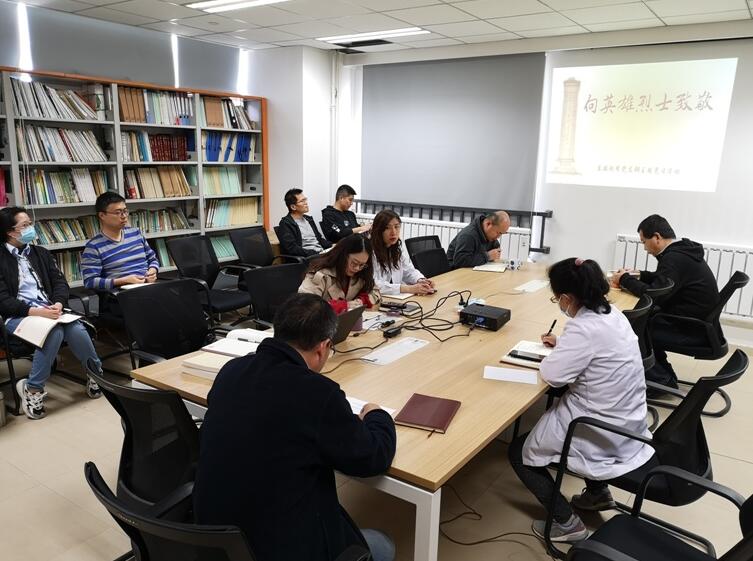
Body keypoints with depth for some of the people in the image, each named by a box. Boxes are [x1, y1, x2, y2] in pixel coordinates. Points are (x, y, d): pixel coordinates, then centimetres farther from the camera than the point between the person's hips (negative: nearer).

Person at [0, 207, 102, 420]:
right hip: (18, 316, -4)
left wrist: (58, 304, -12)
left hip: (49, 310, 4)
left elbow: (60, 282, 10)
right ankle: (33, 388, -20)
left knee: (77, 330, -28)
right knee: (54, 332, -35)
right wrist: (35, 311, -21)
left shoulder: (41, 253, 19)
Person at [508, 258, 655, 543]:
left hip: (604, 436, -8)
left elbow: (551, 375, -22)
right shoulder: (612, 313, -1)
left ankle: (567, 522, 14)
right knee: (553, 411, 34)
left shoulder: (583, 328, -28)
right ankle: (598, 491, 36)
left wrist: (554, 353, -4)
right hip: (627, 424, 9)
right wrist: (563, 344, 10)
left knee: (518, 452, 8)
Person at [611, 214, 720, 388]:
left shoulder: (675, 258, -23)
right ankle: (665, 375, 19)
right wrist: (636, 275, 8)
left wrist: (625, 280, -13)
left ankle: (662, 381, 5)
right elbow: (663, 280, 22)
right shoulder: (682, 251, 7)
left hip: (693, 330, -9)